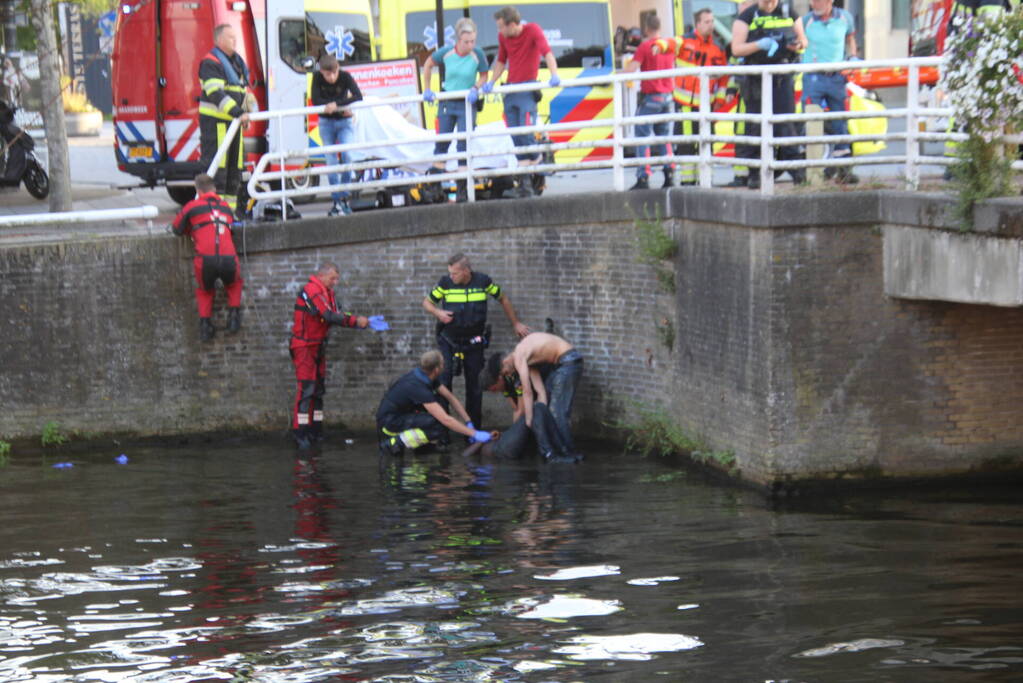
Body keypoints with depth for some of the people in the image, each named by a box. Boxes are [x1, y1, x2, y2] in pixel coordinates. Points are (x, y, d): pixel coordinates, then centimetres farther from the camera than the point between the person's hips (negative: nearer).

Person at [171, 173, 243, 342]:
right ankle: (234, 315, 20)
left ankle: (204, 323, 16)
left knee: (204, 290, 28)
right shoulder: (225, 207, 21)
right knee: (233, 284, 34)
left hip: (205, 260, -2)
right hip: (228, 259, 2)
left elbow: (177, 229, 23)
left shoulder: (193, 206, 11)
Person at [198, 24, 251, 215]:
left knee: (235, 166, 10)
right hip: (215, 122, -9)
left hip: (233, 121, 9)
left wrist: (244, 114, 20)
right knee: (217, 166, -11)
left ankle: (230, 210, 15)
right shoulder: (211, 63, -12)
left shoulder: (236, 61, 19)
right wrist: (238, 113, -29)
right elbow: (216, 94, -23)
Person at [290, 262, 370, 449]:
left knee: (318, 389, 11)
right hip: (304, 347, -10)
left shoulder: (327, 292, 13)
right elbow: (329, 316, -25)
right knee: (306, 389, -12)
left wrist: (359, 321, -9)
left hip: (318, 347, 10)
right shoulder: (312, 290, -18)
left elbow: (336, 316, 5)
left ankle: (315, 431, 16)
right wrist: (356, 321, -21)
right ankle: (300, 433, -13)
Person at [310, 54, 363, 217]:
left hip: (344, 123, -1)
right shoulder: (317, 77, -13)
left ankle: (344, 198, -9)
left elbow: (358, 96, -28)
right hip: (326, 123, 1)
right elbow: (316, 101, -19)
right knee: (331, 161, -4)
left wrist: (336, 104, -37)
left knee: (346, 156, -19)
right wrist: (342, 107, -24)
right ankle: (336, 201, 2)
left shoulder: (345, 76, -17)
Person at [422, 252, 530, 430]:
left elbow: (503, 299, 9)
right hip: (449, 340, -1)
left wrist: (516, 324, 14)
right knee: (444, 377, -14)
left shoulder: (483, 281, -7)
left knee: (474, 383, 5)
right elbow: (427, 302, 5)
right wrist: (438, 313, -17)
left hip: (473, 342, 1)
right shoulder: (445, 283, -9)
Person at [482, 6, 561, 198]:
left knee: (526, 132, -18)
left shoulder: (533, 30, -10)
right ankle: (525, 182, 7)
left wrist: (554, 75, -37)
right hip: (510, 89, 6)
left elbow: (547, 52, -22)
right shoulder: (503, 37, 7)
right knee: (516, 138, 2)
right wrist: (491, 82, 7)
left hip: (528, 88, -6)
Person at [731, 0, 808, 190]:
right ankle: (755, 173, 4)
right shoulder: (746, 17, 2)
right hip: (756, 79, -1)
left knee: (785, 123, -7)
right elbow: (736, 48, -4)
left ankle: (794, 167, -10)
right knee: (755, 126, 1)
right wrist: (759, 45, -20)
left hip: (782, 76, 1)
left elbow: (804, 42, 17)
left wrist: (797, 45, -7)